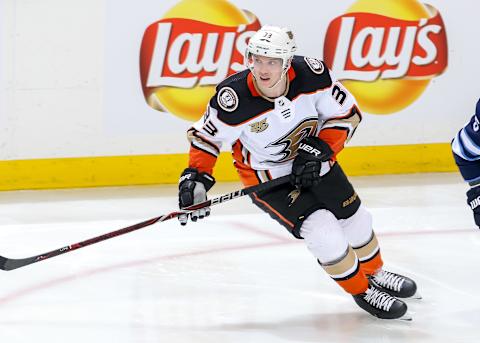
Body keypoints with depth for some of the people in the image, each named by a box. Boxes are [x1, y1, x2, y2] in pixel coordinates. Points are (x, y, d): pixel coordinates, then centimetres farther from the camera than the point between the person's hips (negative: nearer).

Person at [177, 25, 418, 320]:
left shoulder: (311, 74, -26)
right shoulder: (235, 98, -31)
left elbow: (347, 114, -12)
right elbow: (206, 136, -14)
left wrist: (319, 150, -22)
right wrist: (196, 178, -24)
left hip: (313, 161, 4)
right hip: (267, 178, -4)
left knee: (354, 218, 17)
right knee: (324, 233, -16)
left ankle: (375, 273, 48)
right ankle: (362, 292, 9)